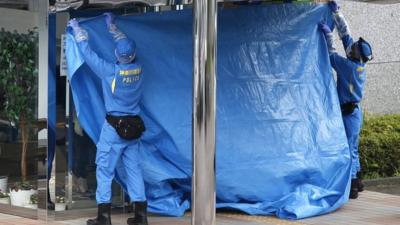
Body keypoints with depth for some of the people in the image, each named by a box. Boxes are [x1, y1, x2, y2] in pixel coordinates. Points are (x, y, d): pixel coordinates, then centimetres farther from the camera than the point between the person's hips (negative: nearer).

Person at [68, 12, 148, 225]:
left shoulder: (111, 71, -16)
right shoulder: (138, 68, -2)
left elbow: (88, 53, -5)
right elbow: (126, 43, 15)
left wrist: (77, 29, 9)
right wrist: (112, 25, 27)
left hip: (114, 127, -5)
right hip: (134, 127, 5)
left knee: (105, 170, 2)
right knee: (134, 169, 10)